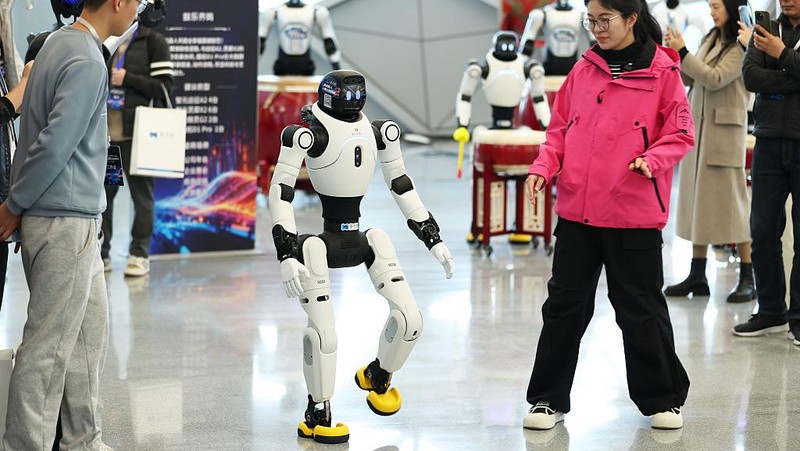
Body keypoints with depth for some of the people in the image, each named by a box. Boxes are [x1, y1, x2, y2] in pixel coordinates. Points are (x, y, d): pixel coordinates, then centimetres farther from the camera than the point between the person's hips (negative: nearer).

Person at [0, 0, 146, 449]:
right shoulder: (87, 62, -18)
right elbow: (54, 145, -22)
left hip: (75, 218, 10)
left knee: (90, 331, 16)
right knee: (50, 344, -3)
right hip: (66, 220, -10)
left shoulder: (62, 43, 13)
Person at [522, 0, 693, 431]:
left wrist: (652, 160, -20)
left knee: (640, 307, 5)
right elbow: (560, 128, 13)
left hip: (634, 214, -4)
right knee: (564, 305, 7)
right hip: (577, 209, 4)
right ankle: (548, 399, 18)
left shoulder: (662, 71, -4)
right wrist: (544, 166, -3)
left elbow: (680, 135, -3)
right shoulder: (584, 70, 8)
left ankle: (663, 398, 22)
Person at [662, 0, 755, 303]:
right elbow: (691, 79, 14)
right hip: (697, 127, 8)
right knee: (697, 199, 8)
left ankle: (748, 278, 1)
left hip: (723, 130, -8)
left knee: (730, 199, -5)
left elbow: (715, 79, -18)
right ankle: (697, 275, 13)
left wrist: (683, 53, -17)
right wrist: (674, 55, 0)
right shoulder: (711, 39, 13)